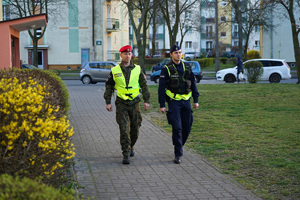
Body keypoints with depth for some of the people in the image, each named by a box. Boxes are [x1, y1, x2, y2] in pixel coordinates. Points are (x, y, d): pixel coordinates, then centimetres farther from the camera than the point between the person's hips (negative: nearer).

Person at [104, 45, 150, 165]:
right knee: (124, 129, -9)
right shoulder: (114, 71, 2)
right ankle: (126, 154, -6)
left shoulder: (137, 69, 4)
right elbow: (108, 87, 8)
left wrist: (146, 101, 3)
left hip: (135, 103, 2)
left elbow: (144, 86, 9)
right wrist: (108, 102, 1)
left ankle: (131, 146, 35)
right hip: (121, 104, -2)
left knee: (135, 128, 9)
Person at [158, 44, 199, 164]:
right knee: (177, 127, -10)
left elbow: (193, 84, 14)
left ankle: (179, 145, 31)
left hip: (186, 101, 4)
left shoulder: (187, 68, 9)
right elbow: (161, 88, -3)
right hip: (173, 101, -4)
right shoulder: (167, 69, -3)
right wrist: (162, 105, -8)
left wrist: (196, 100, 8)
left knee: (187, 127, 6)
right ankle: (178, 154, -4)